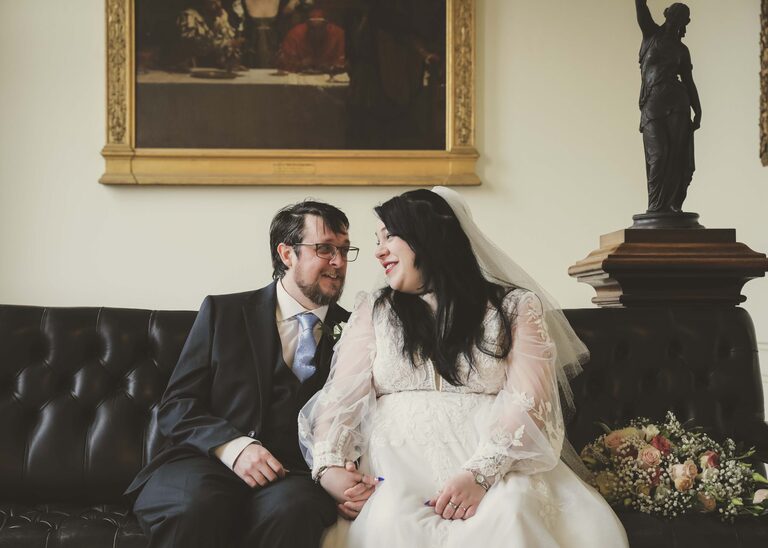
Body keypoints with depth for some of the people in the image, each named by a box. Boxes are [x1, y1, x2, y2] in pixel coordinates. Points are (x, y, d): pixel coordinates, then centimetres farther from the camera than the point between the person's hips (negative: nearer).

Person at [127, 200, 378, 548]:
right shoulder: (222, 312, 10)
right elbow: (175, 406, 5)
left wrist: (343, 473, -12)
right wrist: (233, 446, -15)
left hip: (293, 474, 1)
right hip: (208, 462, 0)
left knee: (293, 509, -35)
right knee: (195, 505, -35)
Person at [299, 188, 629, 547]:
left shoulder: (516, 308, 10)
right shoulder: (372, 312, 18)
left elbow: (527, 405, -4)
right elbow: (341, 396, 4)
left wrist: (479, 473, -21)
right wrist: (329, 465, -16)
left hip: (494, 462, -1)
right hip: (399, 461, 1)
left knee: (511, 515, -36)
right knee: (392, 518, -34)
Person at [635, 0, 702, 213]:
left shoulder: (682, 50, 18)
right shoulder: (651, 33, 12)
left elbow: (689, 82, 16)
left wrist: (698, 112, 7)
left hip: (677, 103, 3)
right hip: (652, 105, -3)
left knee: (678, 156, -6)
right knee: (659, 155, -12)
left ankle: (671, 204, -2)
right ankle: (656, 206, -7)